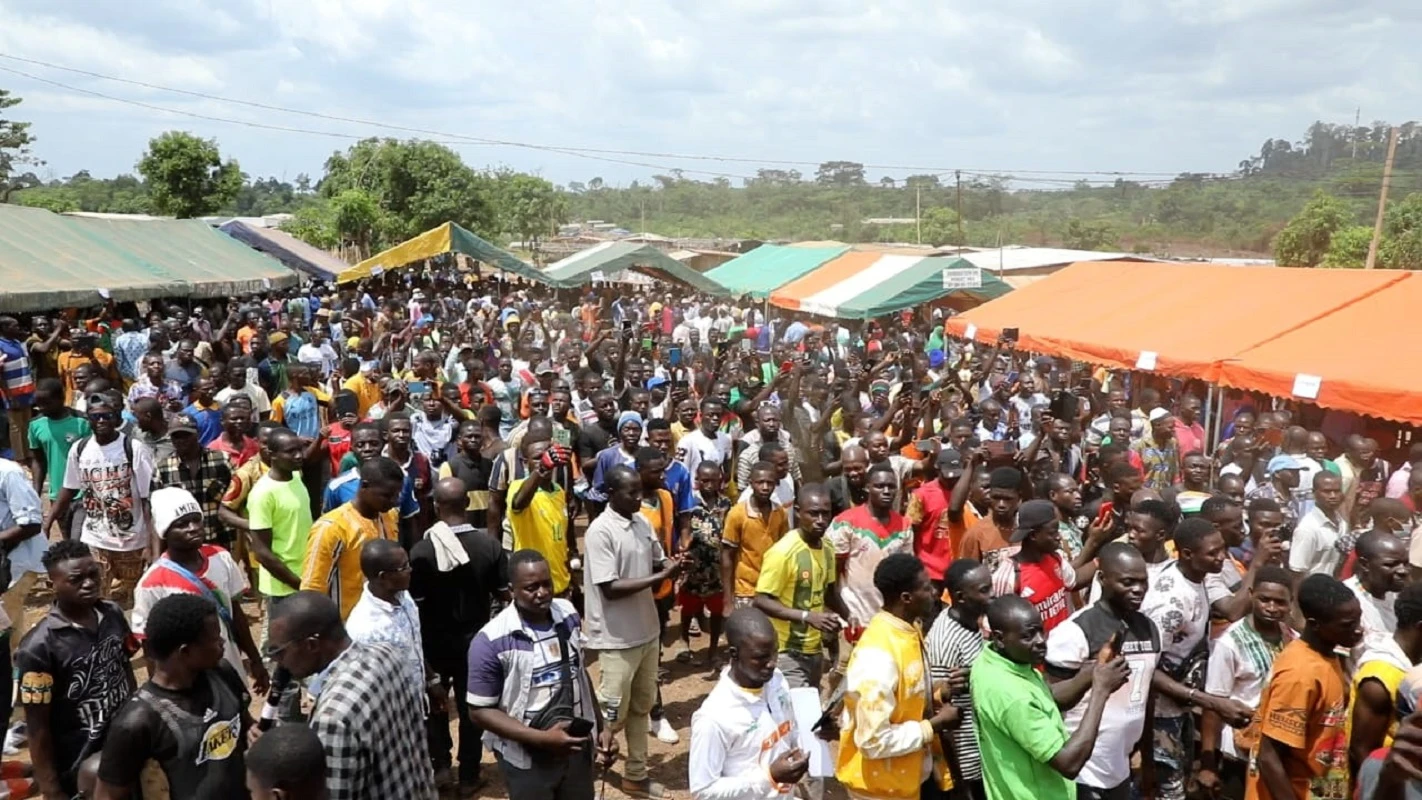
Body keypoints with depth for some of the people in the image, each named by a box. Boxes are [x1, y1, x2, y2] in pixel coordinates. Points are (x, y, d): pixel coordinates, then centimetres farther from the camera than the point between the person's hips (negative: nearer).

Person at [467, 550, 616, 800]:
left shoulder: (569, 614, -4)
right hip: (527, 760, -4)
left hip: (577, 747, 4)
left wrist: (603, 726, 7)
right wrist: (542, 738, -22)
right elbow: (480, 711, -15)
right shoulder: (492, 641, -20)